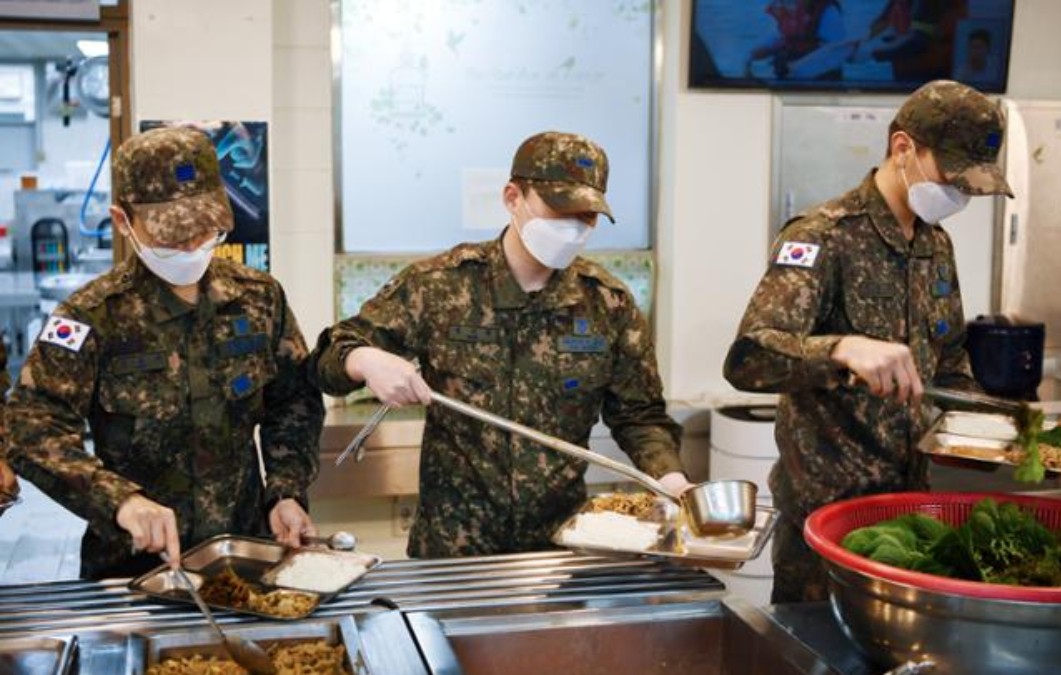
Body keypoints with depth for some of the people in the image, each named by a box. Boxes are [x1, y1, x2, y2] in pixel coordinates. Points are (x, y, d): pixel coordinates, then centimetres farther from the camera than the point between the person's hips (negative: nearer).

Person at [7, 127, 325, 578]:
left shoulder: (259, 297, 4)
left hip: (247, 543, 2)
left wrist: (287, 492, 0)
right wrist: (120, 499, -27)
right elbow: (33, 426, -14)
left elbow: (294, 403, 13)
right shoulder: (94, 316, -7)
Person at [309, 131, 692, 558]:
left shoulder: (609, 303, -1)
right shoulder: (438, 284, -7)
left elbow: (639, 417, 6)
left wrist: (668, 475, -13)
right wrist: (366, 361, -25)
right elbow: (329, 358, -3)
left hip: (563, 541, 2)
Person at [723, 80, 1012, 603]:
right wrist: (845, 348, -44)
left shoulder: (937, 244, 8)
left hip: (909, 495, 7)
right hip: (826, 502, -7)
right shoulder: (825, 237, -15)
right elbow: (747, 359, -29)